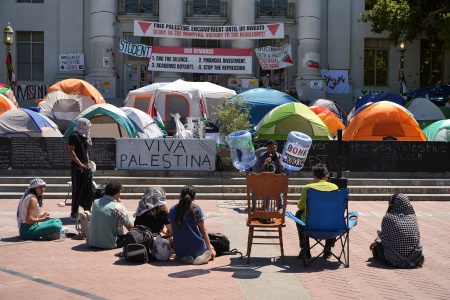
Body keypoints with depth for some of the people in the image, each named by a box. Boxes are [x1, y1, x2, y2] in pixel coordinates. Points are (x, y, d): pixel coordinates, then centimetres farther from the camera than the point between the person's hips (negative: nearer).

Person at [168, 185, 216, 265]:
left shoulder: (172, 210, 2)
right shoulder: (196, 209, -9)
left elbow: (170, 232, 10)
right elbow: (203, 231, -5)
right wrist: (210, 249, 4)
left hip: (179, 251, 3)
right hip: (196, 249, -3)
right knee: (212, 253, 27)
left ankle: (183, 258, 1)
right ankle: (201, 257, -8)